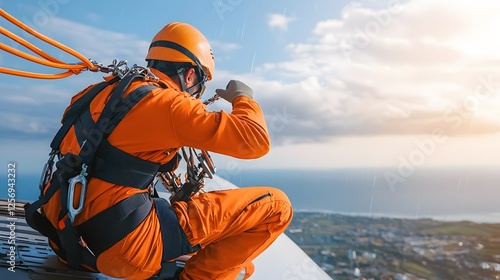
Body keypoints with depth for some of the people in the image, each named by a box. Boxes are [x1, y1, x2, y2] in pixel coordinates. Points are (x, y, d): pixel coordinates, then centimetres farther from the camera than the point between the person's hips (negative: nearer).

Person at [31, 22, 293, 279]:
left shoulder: (110, 89, 10)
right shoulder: (168, 103, -13)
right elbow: (256, 140, -15)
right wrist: (243, 97, 5)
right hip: (124, 243, -9)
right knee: (274, 205, -7)